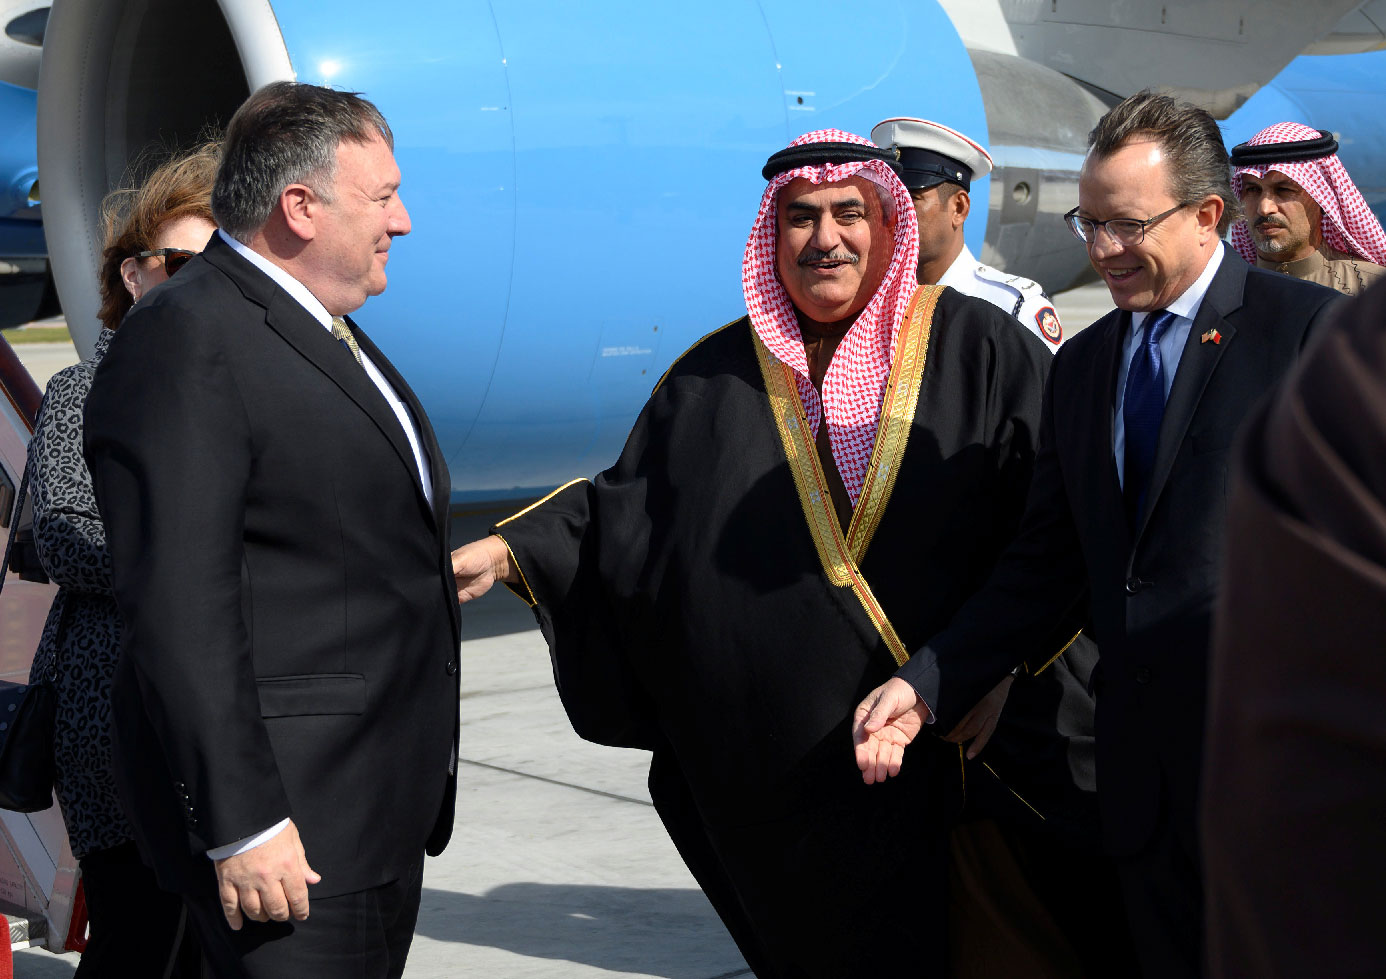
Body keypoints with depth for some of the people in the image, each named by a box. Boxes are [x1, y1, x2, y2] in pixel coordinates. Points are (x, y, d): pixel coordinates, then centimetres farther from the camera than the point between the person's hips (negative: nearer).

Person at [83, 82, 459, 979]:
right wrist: (242, 823, -23)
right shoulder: (183, 341, -14)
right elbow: (177, 608, -20)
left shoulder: (329, 335, 17)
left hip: (385, 807, 9)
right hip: (289, 819, -9)